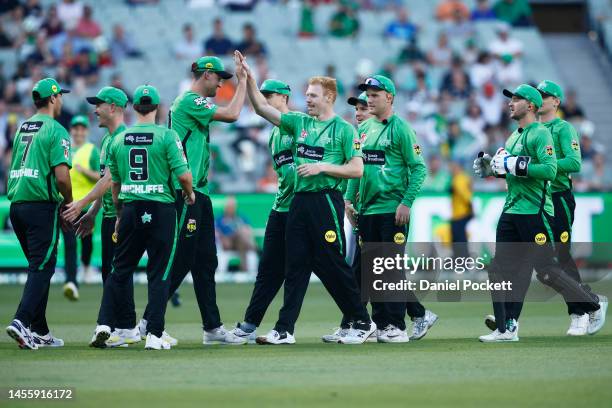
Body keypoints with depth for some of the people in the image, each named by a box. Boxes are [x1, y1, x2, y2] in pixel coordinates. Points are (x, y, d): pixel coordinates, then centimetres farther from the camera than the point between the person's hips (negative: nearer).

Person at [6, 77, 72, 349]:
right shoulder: (55, 130, -7)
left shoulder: (22, 128, 16)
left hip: (16, 204, 7)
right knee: (42, 267, -6)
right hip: (41, 206, -7)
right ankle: (21, 321, -22)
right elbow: (62, 176, -17)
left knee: (39, 266, 15)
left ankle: (39, 331, 15)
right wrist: (68, 201, 2)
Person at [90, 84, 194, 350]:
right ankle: (154, 335, -1)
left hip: (130, 209, 3)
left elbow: (114, 183, 14)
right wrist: (190, 193, 10)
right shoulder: (166, 136, -7)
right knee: (159, 273, 2)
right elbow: (183, 175, -12)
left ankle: (104, 325, 0)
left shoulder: (118, 140, 6)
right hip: (161, 209, -3)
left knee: (120, 270, 12)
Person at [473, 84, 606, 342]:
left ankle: (595, 304, 11)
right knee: (500, 269, 2)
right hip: (511, 211, 9)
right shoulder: (514, 137, 18)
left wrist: (514, 165, -24)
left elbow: (550, 170, -24)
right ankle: (506, 328, 4)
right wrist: (492, 168, 12)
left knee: (546, 271, -6)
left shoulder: (540, 134, -11)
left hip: (534, 212, -9)